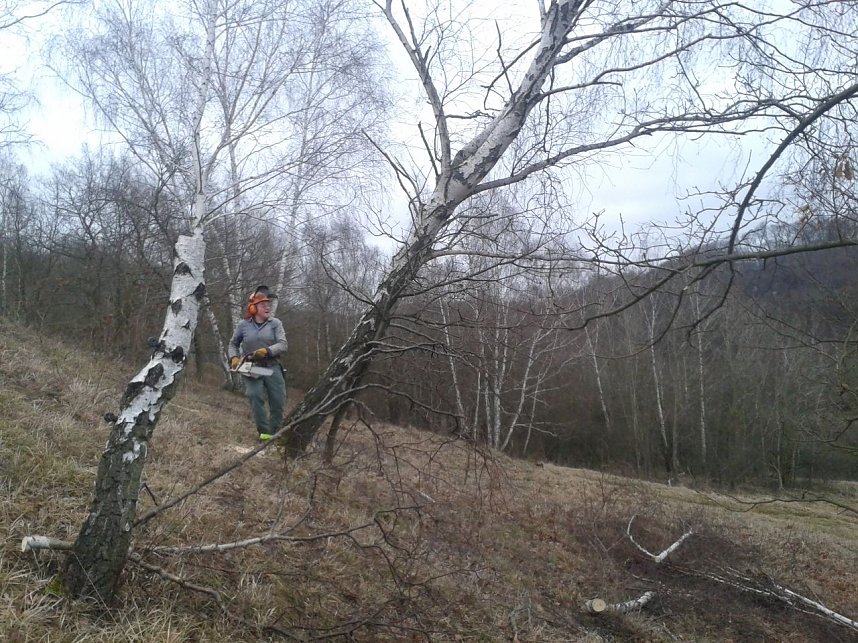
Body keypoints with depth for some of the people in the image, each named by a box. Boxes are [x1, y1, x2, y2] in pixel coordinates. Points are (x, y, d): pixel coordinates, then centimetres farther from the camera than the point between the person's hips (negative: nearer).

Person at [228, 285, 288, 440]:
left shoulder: (275, 323, -2)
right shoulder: (243, 325, 2)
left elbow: (283, 344, -11)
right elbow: (233, 344, 15)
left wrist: (266, 351, -27)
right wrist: (234, 358, -3)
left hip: (272, 367, 1)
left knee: (278, 401, 1)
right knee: (255, 397, -19)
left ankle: (275, 433, 18)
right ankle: (264, 432, -13)